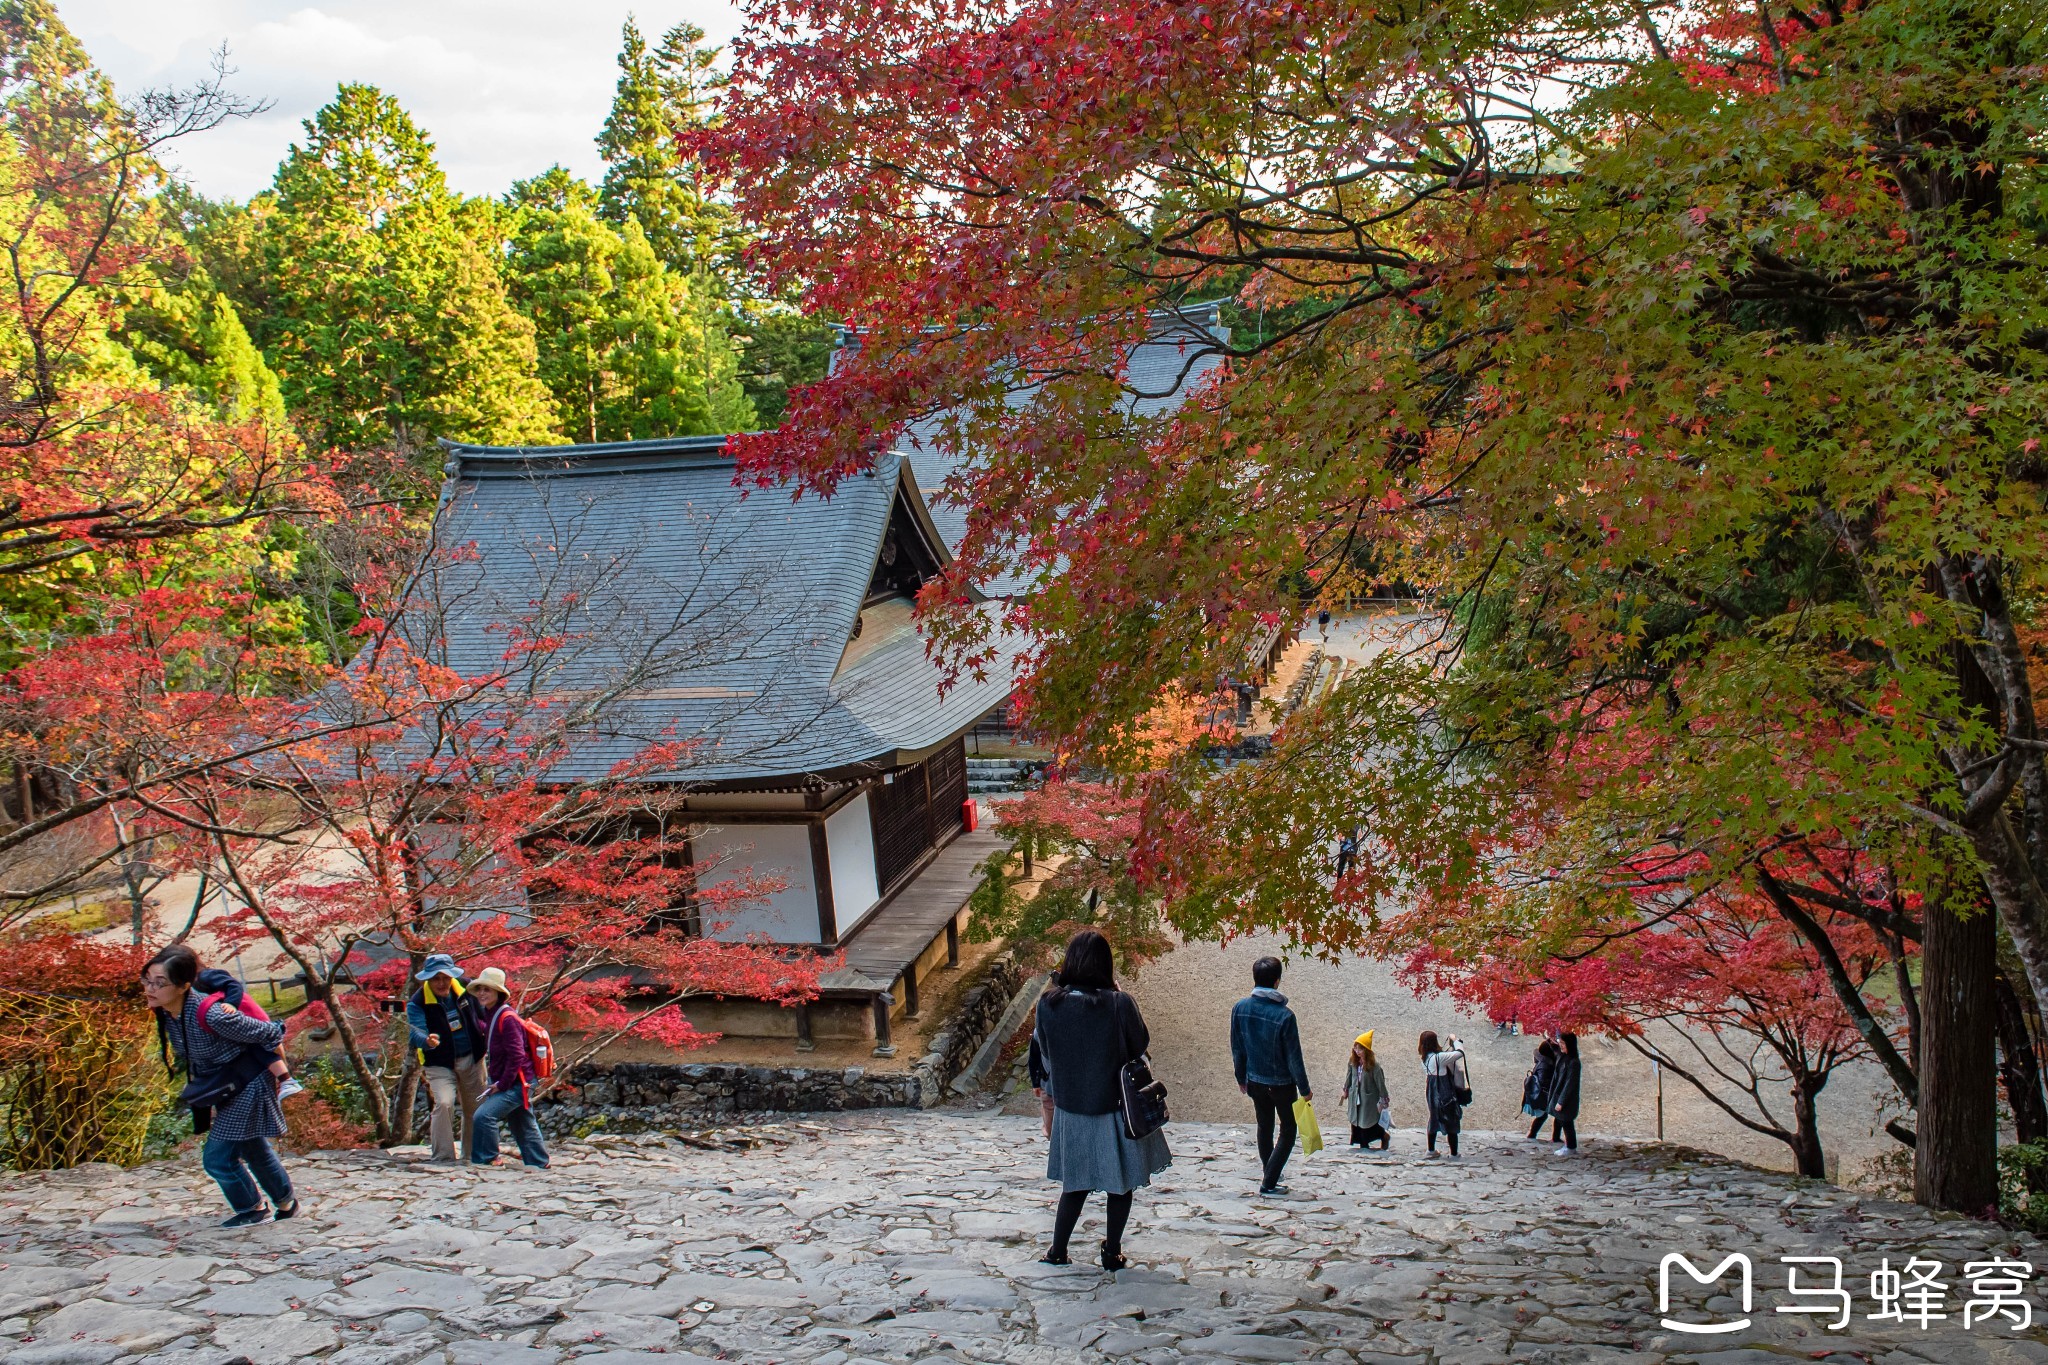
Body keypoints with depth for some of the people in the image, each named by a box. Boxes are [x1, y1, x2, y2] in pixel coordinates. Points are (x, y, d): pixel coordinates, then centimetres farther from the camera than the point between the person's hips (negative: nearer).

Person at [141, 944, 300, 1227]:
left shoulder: (211, 1016, -36)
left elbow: (271, 1034, -25)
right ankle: (287, 1204, 43)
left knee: (217, 1157, -3)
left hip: (248, 1085, -9)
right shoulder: (166, 1012, -11)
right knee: (254, 1150, 23)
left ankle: (253, 1208, 23)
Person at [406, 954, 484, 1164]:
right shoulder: (417, 1003, -16)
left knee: (475, 1108, 12)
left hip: (472, 1059, 4)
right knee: (444, 1104, -23)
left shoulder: (465, 987, -6)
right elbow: (417, 1032, -32)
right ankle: (443, 1157, -13)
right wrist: (427, 1040, -52)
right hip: (440, 1064, -4)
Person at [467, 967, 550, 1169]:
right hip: (515, 1083, 10)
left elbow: (516, 1056, -23)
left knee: (483, 1115, -18)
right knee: (524, 1125, 18)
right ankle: (538, 1162, 29)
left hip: (516, 1083, -10)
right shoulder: (491, 1016, 9)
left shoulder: (507, 1018, -20)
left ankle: (484, 1160, -7)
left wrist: (502, 1084, -19)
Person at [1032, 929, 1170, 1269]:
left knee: (1076, 1183, 19)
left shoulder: (1049, 1003, -11)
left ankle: (1057, 1251, 24)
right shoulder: (1119, 1003, -19)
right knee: (1120, 1183, 15)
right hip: (1116, 1108, -3)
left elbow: (1045, 1052, 1)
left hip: (1070, 1109, 3)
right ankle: (1112, 1253, 23)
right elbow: (1141, 1047, -5)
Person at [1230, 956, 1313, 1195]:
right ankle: (1269, 1183, 2)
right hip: (1281, 1084, -4)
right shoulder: (1284, 1015, -24)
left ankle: (1269, 1172, 39)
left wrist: (1241, 1078, 16)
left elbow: (1236, 1049, 1)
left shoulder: (1239, 1009, -10)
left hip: (1255, 1082, 5)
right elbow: (1294, 1057, -17)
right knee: (1288, 1131, 10)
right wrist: (1305, 1089, -5)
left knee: (1264, 1127, 23)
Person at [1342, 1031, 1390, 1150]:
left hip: (1369, 1100, -5)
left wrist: (1383, 1099, -10)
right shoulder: (1353, 1062, -4)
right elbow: (1349, 1076, 12)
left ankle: (1385, 1136, 31)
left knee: (1369, 1124, 2)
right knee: (1357, 1124, 9)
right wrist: (1346, 1090, 21)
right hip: (1355, 1098, 5)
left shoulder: (1373, 1065, -19)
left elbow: (1380, 1082, -13)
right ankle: (1363, 1146, 24)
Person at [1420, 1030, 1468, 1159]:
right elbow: (1460, 1053, -24)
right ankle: (1454, 1154, 11)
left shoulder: (1425, 1058, 2)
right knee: (1451, 1124, 4)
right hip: (1445, 1096, -8)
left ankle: (1431, 1150, 29)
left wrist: (1449, 1046, 5)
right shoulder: (1438, 1057, -23)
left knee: (1434, 1121, 21)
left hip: (1433, 1096, 8)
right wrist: (1455, 1040, -9)